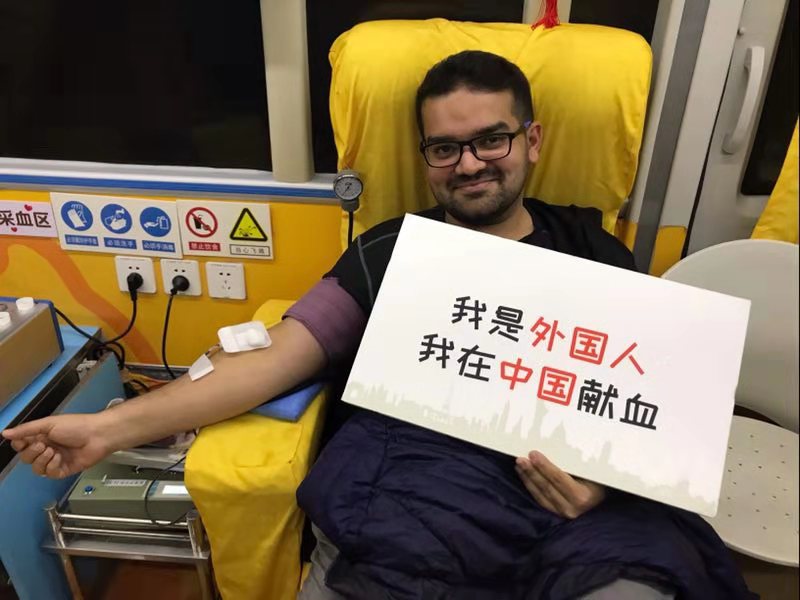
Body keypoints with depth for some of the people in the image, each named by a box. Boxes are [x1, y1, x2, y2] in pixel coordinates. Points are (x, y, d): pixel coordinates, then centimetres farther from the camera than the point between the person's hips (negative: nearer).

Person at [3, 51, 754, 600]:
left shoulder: (593, 257, 13)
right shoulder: (385, 253, 10)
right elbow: (273, 358, 4)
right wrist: (114, 425, -5)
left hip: (579, 517, 1)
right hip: (404, 502, 0)